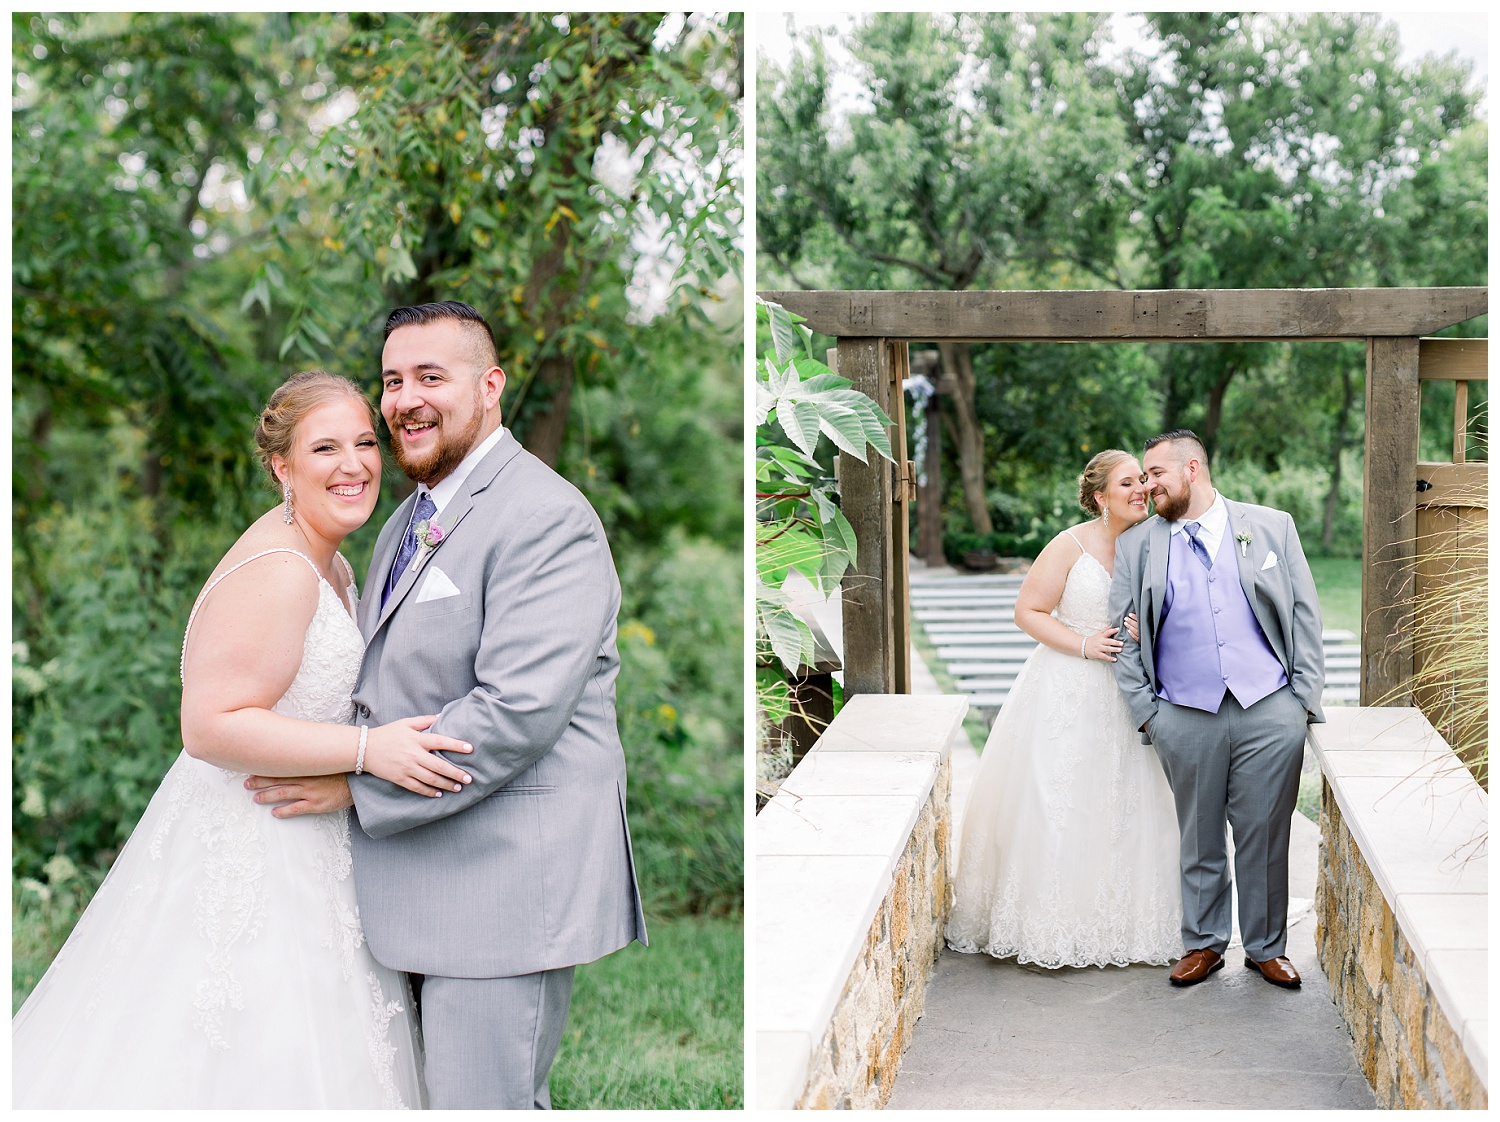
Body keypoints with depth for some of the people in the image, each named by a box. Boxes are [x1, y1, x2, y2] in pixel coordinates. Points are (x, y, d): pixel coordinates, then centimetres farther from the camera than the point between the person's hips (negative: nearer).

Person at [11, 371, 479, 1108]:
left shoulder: (330, 567, 9)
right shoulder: (277, 574, -21)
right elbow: (210, 725, -25)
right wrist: (369, 750, -27)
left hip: (300, 850, 10)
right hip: (248, 861, -10)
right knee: (241, 1069, -1)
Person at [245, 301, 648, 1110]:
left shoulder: (545, 517, -15)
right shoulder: (408, 522, 17)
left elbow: (518, 712, -24)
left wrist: (359, 783, -18)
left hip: (506, 884, -9)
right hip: (423, 883, 9)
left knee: (482, 1101, -3)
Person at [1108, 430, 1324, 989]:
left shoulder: (1272, 526, 8)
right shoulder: (1136, 545, 9)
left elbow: (1304, 612, 8)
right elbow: (1125, 634, 10)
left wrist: (1306, 693, 1)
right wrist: (1143, 709, 2)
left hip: (1271, 712, -1)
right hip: (1186, 717, 1)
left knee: (1265, 836, 4)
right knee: (1199, 838, 7)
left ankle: (1266, 947, 19)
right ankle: (1203, 943, 23)